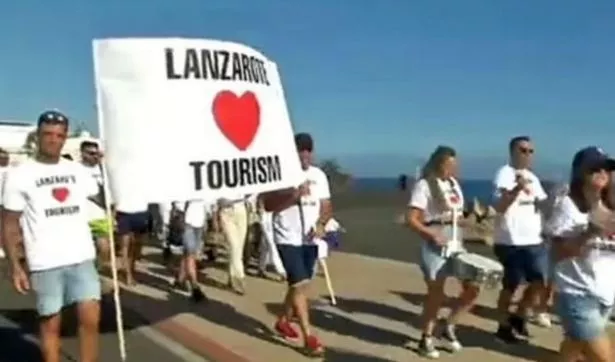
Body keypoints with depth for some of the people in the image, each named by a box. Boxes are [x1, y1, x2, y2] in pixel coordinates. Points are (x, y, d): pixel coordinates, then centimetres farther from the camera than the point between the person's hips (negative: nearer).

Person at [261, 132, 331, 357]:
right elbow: (268, 205, -13)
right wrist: (294, 195, -23)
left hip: (310, 239, 6)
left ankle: (283, 321, 38)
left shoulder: (319, 175, 7)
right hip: (288, 238, -6)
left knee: (297, 284, 17)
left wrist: (321, 223, -12)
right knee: (300, 285, -10)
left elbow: (326, 207, 7)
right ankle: (309, 337, -3)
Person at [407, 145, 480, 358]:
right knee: (436, 293, 1)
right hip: (435, 246, -7)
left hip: (455, 244, 7)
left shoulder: (454, 184, 13)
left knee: (472, 287, 3)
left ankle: (449, 327, 22)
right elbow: (412, 219, -15)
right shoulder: (424, 185, -10)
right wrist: (432, 234, -25)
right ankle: (426, 339, 20)